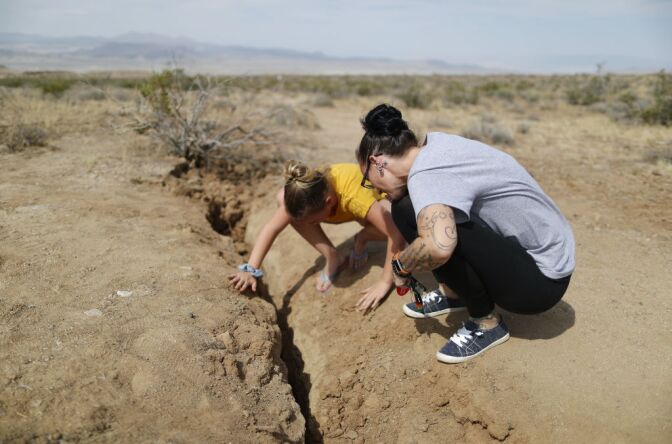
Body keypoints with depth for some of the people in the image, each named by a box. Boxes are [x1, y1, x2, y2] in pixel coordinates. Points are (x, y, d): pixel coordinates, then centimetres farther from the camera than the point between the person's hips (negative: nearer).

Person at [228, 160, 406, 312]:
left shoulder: (353, 194, -46)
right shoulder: (302, 191, -30)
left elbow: (397, 235, -47)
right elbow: (271, 228, -26)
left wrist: (385, 282, -44)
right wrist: (250, 270, -34)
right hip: (339, 208, 4)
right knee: (282, 199, -22)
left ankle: (362, 239, -6)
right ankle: (333, 257, -7)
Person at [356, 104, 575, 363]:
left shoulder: (424, 175, -27)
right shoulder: (434, 142, 0)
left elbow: (439, 247, -45)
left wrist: (401, 266, -23)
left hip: (540, 281, -9)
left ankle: (487, 322, -7)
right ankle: (459, 293, 17)